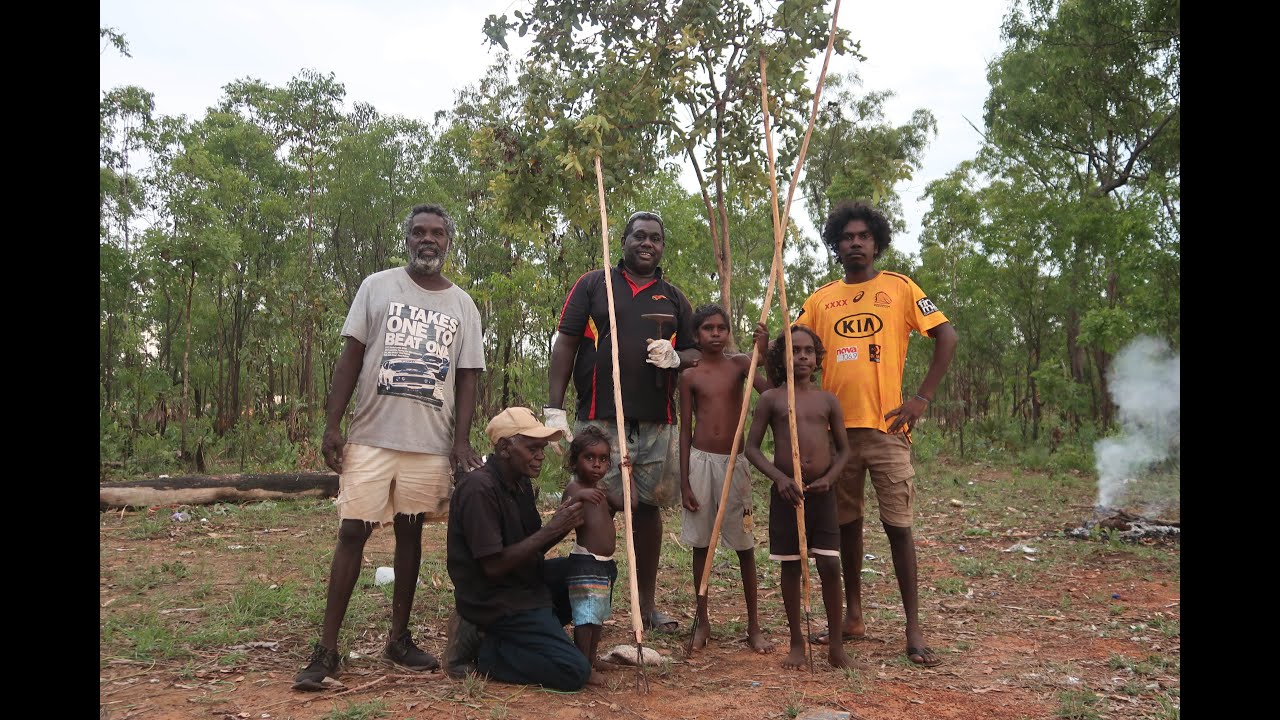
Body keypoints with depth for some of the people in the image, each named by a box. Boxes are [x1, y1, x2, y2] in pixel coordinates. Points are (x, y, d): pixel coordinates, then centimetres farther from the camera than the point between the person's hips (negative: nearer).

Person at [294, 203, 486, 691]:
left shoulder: (462, 305, 8)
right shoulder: (377, 287, 4)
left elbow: (466, 378, 7)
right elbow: (351, 358, 2)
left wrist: (461, 441, -2)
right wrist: (332, 425, -5)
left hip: (431, 443, 2)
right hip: (371, 436, -1)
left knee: (410, 534, 9)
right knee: (352, 533, -2)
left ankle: (398, 638, 20)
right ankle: (327, 649, 5)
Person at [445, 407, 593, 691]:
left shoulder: (521, 484, 8)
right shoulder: (479, 488, -21)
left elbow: (532, 548, 10)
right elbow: (494, 565, -23)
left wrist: (566, 516, -7)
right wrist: (552, 529, -20)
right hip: (495, 601, -9)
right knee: (574, 672, -16)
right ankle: (482, 648, -2)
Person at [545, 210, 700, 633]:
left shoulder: (674, 299, 16)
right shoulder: (593, 285, 7)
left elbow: (698, 353, 16)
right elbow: (565, 344, 1)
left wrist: (675, 357, -9)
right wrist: (554, 408, -7)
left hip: (656, 423, 3)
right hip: (599, 419, -3)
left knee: (649, 508, 9)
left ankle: (647, 604, 20)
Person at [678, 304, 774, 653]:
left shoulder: (740, 364, 2)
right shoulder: (689, 376, 2)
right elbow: (685, 431, 3)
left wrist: (765, 355, -24)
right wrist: (684, 482, -1)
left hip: (734, 461, 0)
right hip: (700, 461, 0)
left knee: (744, 545, 4)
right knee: (700, 544, 6)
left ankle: (754, 626, 14)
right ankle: (703, 622, 20)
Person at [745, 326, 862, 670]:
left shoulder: (828, 400, 6)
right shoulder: (771, 398, 1)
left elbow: (843, 449, 11)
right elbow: (752, 447, -1)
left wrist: (830, 477, -7)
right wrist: (779, 477, -15)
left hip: (821, 493, 1)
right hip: (785, 492, -1)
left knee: (831, 567, -1)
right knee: (790, 567, 7)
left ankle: (836, 648, 11)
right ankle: (797, 643, 21)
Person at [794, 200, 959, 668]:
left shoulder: (899, 288, 3)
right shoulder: (820, 300, 11)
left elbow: (946, 337, 0)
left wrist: (923, 397, -7)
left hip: (886, 425, -3)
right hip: (835, 427, 3)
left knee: (897, 525, -1)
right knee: (846, 523, 11)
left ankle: (913, 628, 7)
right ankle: (853, 617, 24)